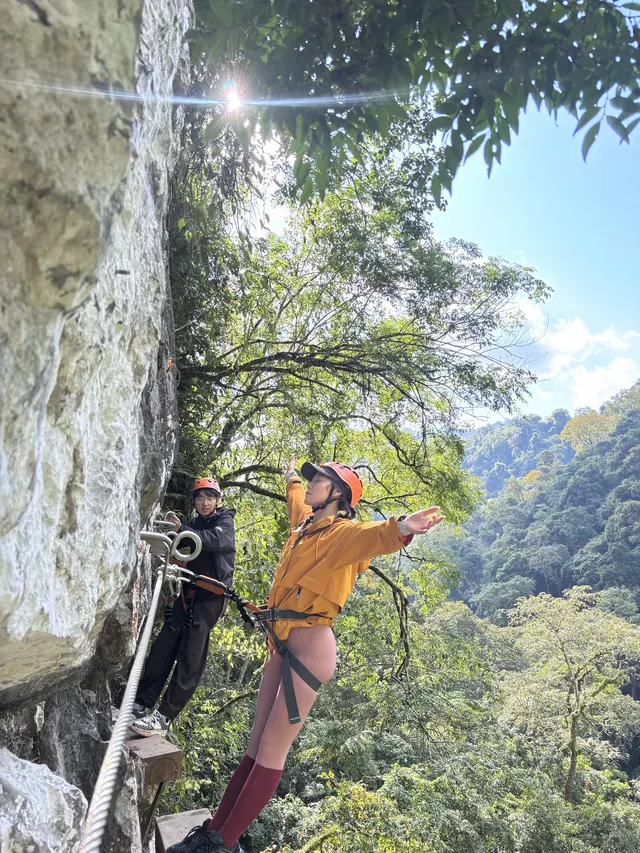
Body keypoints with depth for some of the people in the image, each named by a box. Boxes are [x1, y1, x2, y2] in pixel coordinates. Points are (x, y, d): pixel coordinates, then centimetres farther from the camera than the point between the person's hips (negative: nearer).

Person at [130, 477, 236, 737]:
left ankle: (163, 718, -7)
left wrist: (182, 529, -34)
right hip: (190, 592, 6)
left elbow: (214, 540, -24)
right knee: (162, 647, 4)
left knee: (190, 659, -8)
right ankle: (141, 704, 13)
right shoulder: (196, 524, 18)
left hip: (210, 596, -6)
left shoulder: (224, 522, -1)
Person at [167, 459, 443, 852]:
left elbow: (370, 536, -34)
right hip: (283, 647, 9)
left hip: (310, 649, -9)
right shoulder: (305, 526, 16)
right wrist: (292, 480, 59)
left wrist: (399, 529, -55)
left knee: (271, 752, -1)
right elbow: (298, 504, 40)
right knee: (256, 747, 14)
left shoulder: (342, 532, -11)